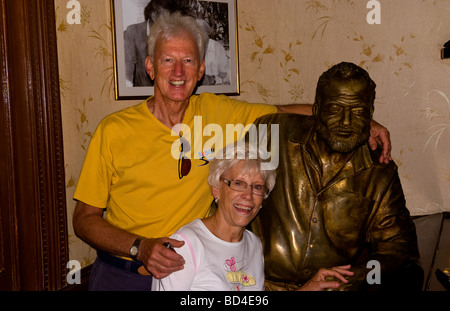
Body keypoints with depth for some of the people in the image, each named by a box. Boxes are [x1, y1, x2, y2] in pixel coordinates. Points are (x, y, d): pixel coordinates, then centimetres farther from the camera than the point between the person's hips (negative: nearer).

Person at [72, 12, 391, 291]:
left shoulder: (216, 112, -1)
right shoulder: (114, 130, -7)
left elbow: (284, 113, 8)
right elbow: (85, 218, -4)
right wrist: (140, 247, -20)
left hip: (187, 273, 2)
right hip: (121, 274, -2)